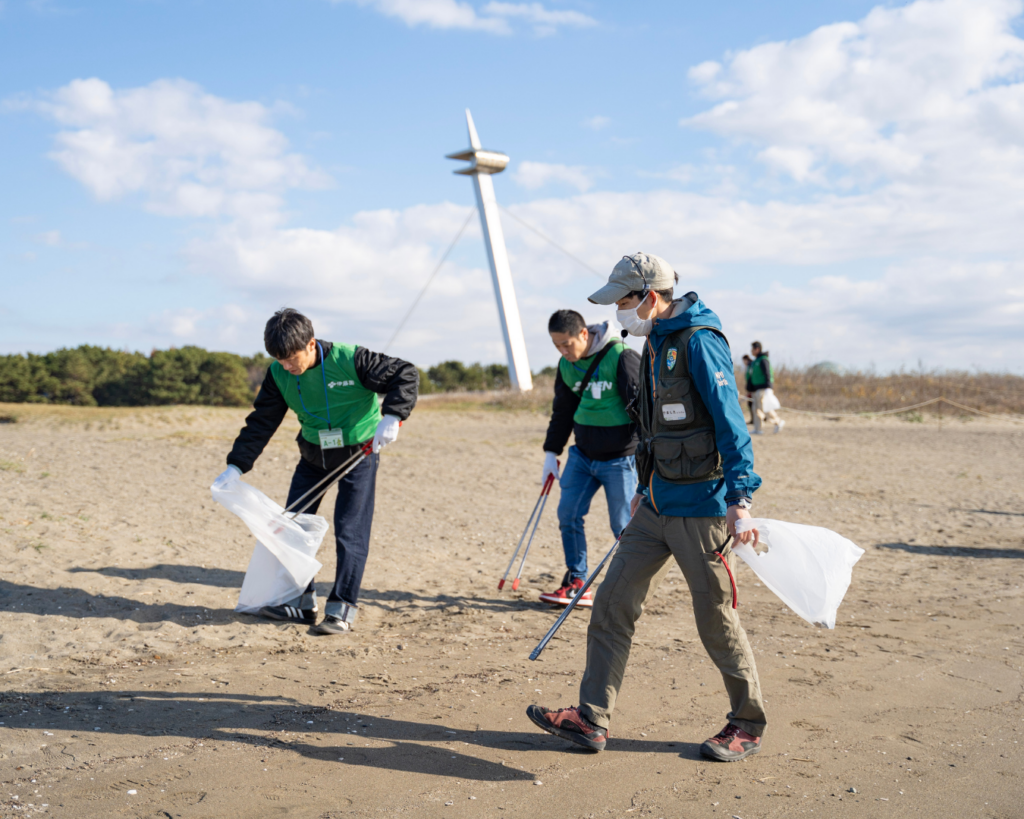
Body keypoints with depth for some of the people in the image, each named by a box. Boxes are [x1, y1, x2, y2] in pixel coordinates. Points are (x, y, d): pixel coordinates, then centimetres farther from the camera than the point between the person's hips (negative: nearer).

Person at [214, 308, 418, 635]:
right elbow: (261, 422, -4)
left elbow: (406, 375, -19)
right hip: (313, 455, 5)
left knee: (350, 532, -8)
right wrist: (236, 466, -12)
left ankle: (341, 610, 0)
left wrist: (391, 416, -32)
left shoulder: (350, 360, -24)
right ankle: (300, 603, 13)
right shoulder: (279, 374, -9)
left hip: (359, 452, -5)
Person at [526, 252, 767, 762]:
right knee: (612, 604, 4)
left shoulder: (700, 343, -14)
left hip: (701, 508, -9)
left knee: (716, 619, 4)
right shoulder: (656, 343, 13)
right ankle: (592, 719, 11)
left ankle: (748, 724, 23)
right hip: (657, 507, 9)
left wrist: (740, 497, -28)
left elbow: (731, 423, -20)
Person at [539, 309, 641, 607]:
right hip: (583, 455, 7)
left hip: (620, 459, -6)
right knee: (568, 513, 2)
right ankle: (576, 584, 12)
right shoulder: (567, 365, 5)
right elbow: (562, 411, 17)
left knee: (623, 526, 0)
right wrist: (551, 452, 15)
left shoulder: (622, 357, -16)